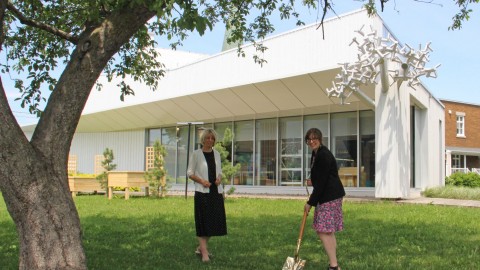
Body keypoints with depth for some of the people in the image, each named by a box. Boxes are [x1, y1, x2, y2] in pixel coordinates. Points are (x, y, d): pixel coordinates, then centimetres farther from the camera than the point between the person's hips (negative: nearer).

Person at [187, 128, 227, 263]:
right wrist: (202, 181, -16)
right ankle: (204, 252, -1)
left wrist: (219, 178, -4)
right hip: (202, 192, -5)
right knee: (203, 221, -5)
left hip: (216, 191, 5)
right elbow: (189, 173, -2)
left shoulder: (217, 154, 11)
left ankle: (200, 247, 23)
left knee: (215, 221, 7)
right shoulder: (196, 154, -3)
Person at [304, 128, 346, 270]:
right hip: (326, 196, 10)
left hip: (330, 196, -10)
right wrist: (312, 182, 8)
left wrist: (310, 202, -16)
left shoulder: (323, 155, -18)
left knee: (323, 231, -11)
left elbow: (322, 181, -20)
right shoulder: (316, 153, 13)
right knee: (328, 231, 12)